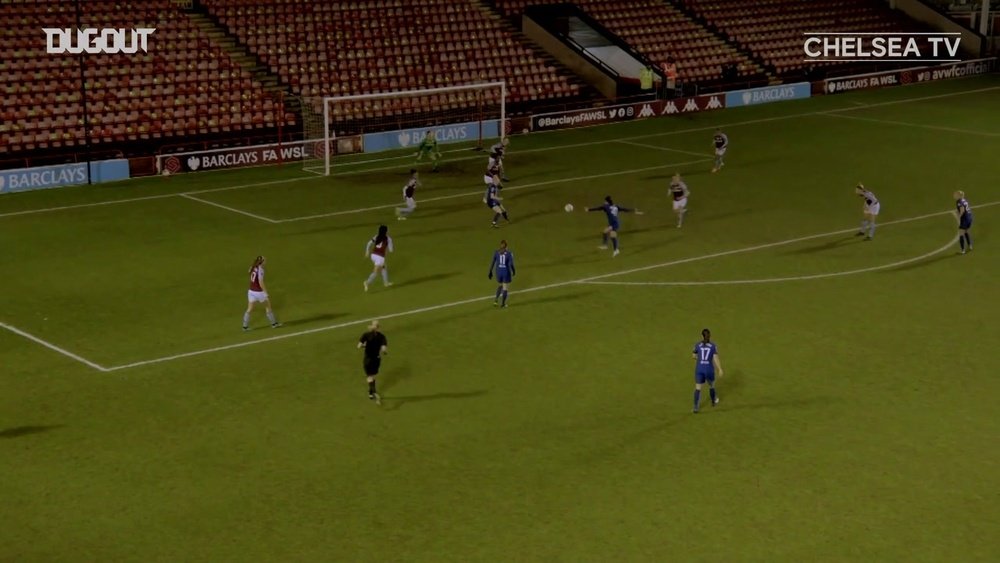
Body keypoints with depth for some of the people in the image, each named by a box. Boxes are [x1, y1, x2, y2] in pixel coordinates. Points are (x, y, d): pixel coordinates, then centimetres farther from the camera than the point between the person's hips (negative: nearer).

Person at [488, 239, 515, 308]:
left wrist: (490, 272, 6)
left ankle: (496, 299, 12)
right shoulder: (509, 253, -14)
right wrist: (513, 271, 3)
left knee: (500, 285, 28)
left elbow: (492, 263, -3)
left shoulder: (496, 252, -5)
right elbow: (511, 264, -16)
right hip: (506, 272, -3)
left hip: (498, 272, 3)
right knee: (505, 288, 14)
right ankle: (503, 304, 21)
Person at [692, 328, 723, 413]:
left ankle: (696, 408, -6)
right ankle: (714, 401, 47)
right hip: (709, 369, 0)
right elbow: (716, 358, -12)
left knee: (698, 388, 5)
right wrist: (720, 370, -6)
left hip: (699, 369, 0)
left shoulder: (698, 345, -2)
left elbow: (694, 356, 12)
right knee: (711, 385, 26)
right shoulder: (713, 345, -6)